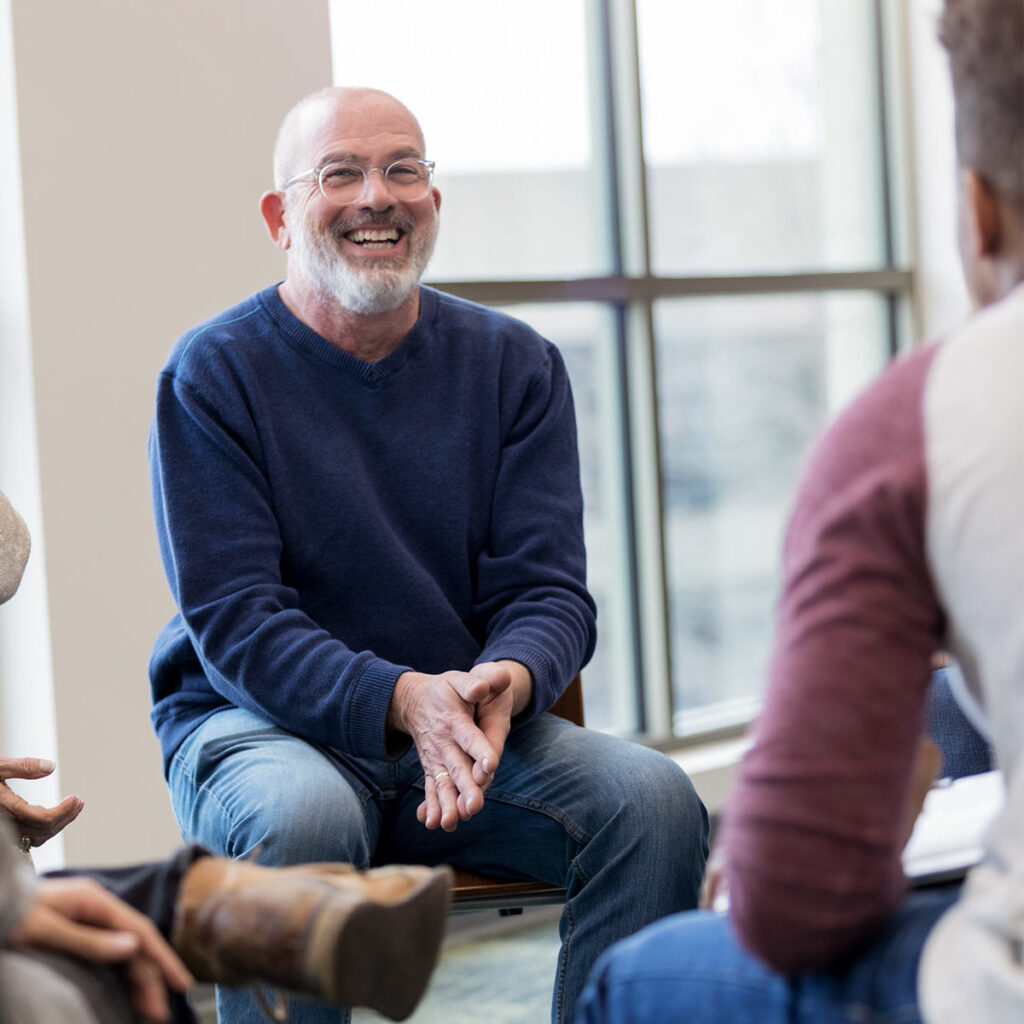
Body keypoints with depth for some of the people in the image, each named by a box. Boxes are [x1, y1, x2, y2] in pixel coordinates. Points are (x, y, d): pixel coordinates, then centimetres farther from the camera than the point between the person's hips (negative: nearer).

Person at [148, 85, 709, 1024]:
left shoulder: (516, 364, 5)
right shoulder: (212, 374, -5)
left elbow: (546, 589, 0)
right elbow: (234, 620, -12)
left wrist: (503, 683, -24)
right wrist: (403, 700, -29)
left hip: (470, 719, 3)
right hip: (257, 721, -3)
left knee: (654, 800, -22)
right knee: (301, 819, -37)